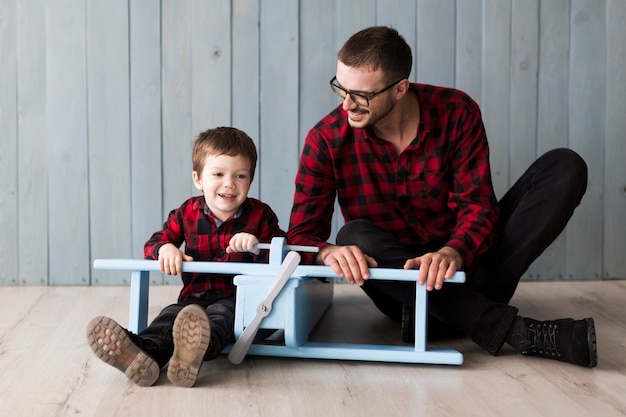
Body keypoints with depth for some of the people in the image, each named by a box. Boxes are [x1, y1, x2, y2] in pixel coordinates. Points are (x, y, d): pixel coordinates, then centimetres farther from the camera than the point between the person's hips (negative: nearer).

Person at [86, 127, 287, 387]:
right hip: (195, 297, 3)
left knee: (221, 313, -37)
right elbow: (153, 243, 14)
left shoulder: (260, 215, 4)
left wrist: (257, 247, -22)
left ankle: (194, 351, -71)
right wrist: (166, 249, -12)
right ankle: (144, 352, -62)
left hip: (238, 299, -2)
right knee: (172, 314, -30)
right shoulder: (187, 213, 10)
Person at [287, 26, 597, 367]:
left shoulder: (457, 113, -11)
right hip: (398, 283, -1)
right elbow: (300, 235, -15)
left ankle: (451, 315, -30)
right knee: (356, 235, -36)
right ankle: (516, 331, -38)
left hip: (462, 260, 1)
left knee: (564, 168, -15)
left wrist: (453, 253, -39)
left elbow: (478, 207, -16)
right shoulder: (326, 140, -13)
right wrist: (329, 252, -40)